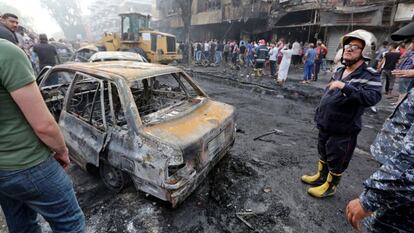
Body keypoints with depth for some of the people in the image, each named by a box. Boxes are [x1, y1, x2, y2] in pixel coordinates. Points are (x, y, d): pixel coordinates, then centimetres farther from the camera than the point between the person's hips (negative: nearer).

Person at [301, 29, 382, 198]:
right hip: (325, 125, 7)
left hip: (343, 130, -7)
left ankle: (330, 186, 30)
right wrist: (319, 113, 18)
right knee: (323, 153, 22)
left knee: (337, 160, 10)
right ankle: (321, 177, 42)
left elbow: (372, 97, -32)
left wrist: (344, 86, -40)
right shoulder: (339, 71, 6)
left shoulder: (370, 76, -15)